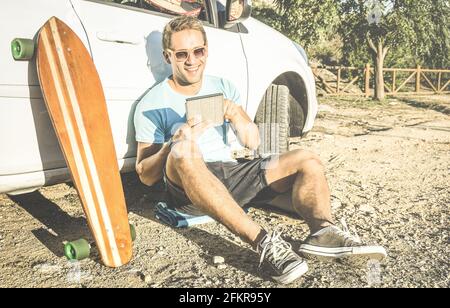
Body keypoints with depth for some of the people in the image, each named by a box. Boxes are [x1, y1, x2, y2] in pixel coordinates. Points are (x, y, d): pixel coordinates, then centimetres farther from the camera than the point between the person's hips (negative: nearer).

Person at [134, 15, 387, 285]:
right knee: (184, 151, -37)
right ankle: (262, 241, -42)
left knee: (307, 161, -6)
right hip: (188, 189, -4)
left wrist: (236, 116, -10)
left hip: (231, 174, 5)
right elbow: (146, 176, -4)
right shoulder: (151, 104, 0)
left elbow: (253, 143, 11)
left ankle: (322, 230, -33)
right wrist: (173, 144, -23)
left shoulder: (222, 87, 14)